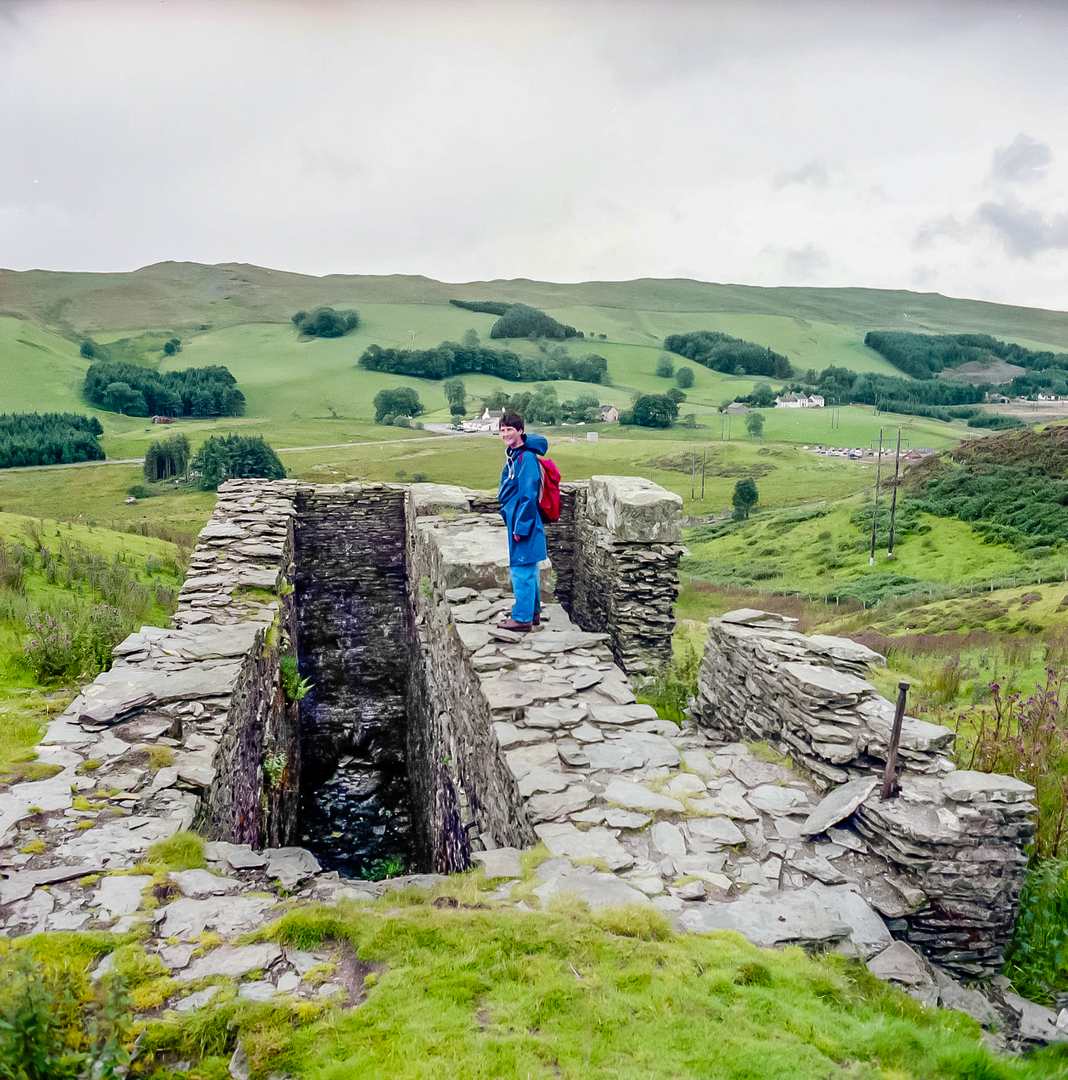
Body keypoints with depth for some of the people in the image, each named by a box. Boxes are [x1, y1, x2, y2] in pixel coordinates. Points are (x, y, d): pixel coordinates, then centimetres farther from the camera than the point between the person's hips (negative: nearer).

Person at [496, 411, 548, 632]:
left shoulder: (527, 458, -18)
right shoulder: (513, 455, 12)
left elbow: (528, 496, -20)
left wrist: (520, 527, -20)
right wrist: (507, 513, 22)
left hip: (523, 523, -10)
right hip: (516, 521, 10)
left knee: (522, 570, -4)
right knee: (528, 569, 17)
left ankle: (522, 618, 4)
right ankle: (533, 612, 27)